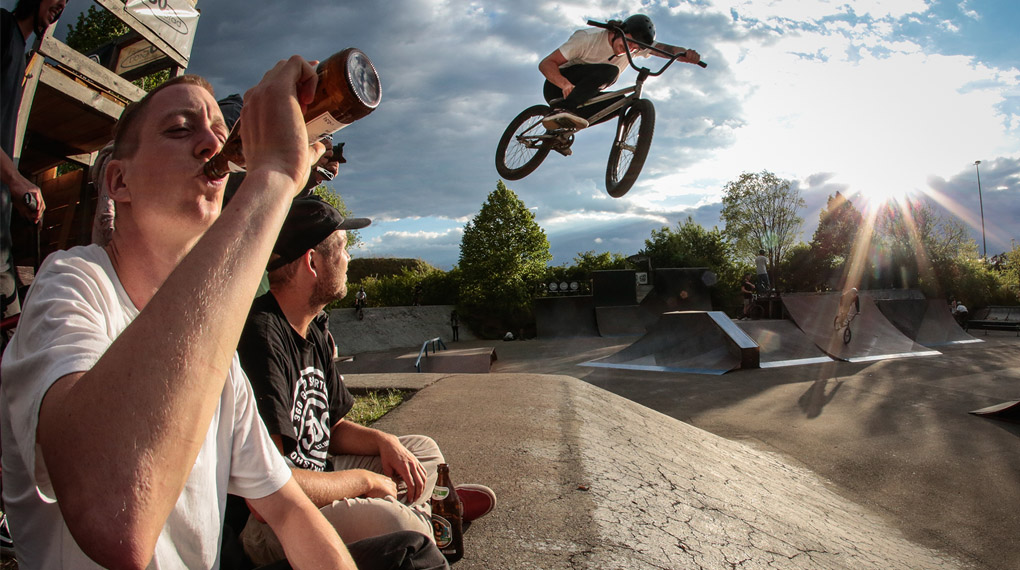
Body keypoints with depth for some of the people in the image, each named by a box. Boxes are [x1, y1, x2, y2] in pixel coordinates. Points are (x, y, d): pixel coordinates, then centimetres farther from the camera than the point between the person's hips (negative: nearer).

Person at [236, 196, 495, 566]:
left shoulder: (315, 331, 7)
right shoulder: (260, 338, -26)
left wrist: (384, 441, -2)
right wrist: (365, 480, -18)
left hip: (317, 477, 10)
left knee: (423, 450, 22)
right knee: (394, 521, -33)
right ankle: (419, 511, -4)